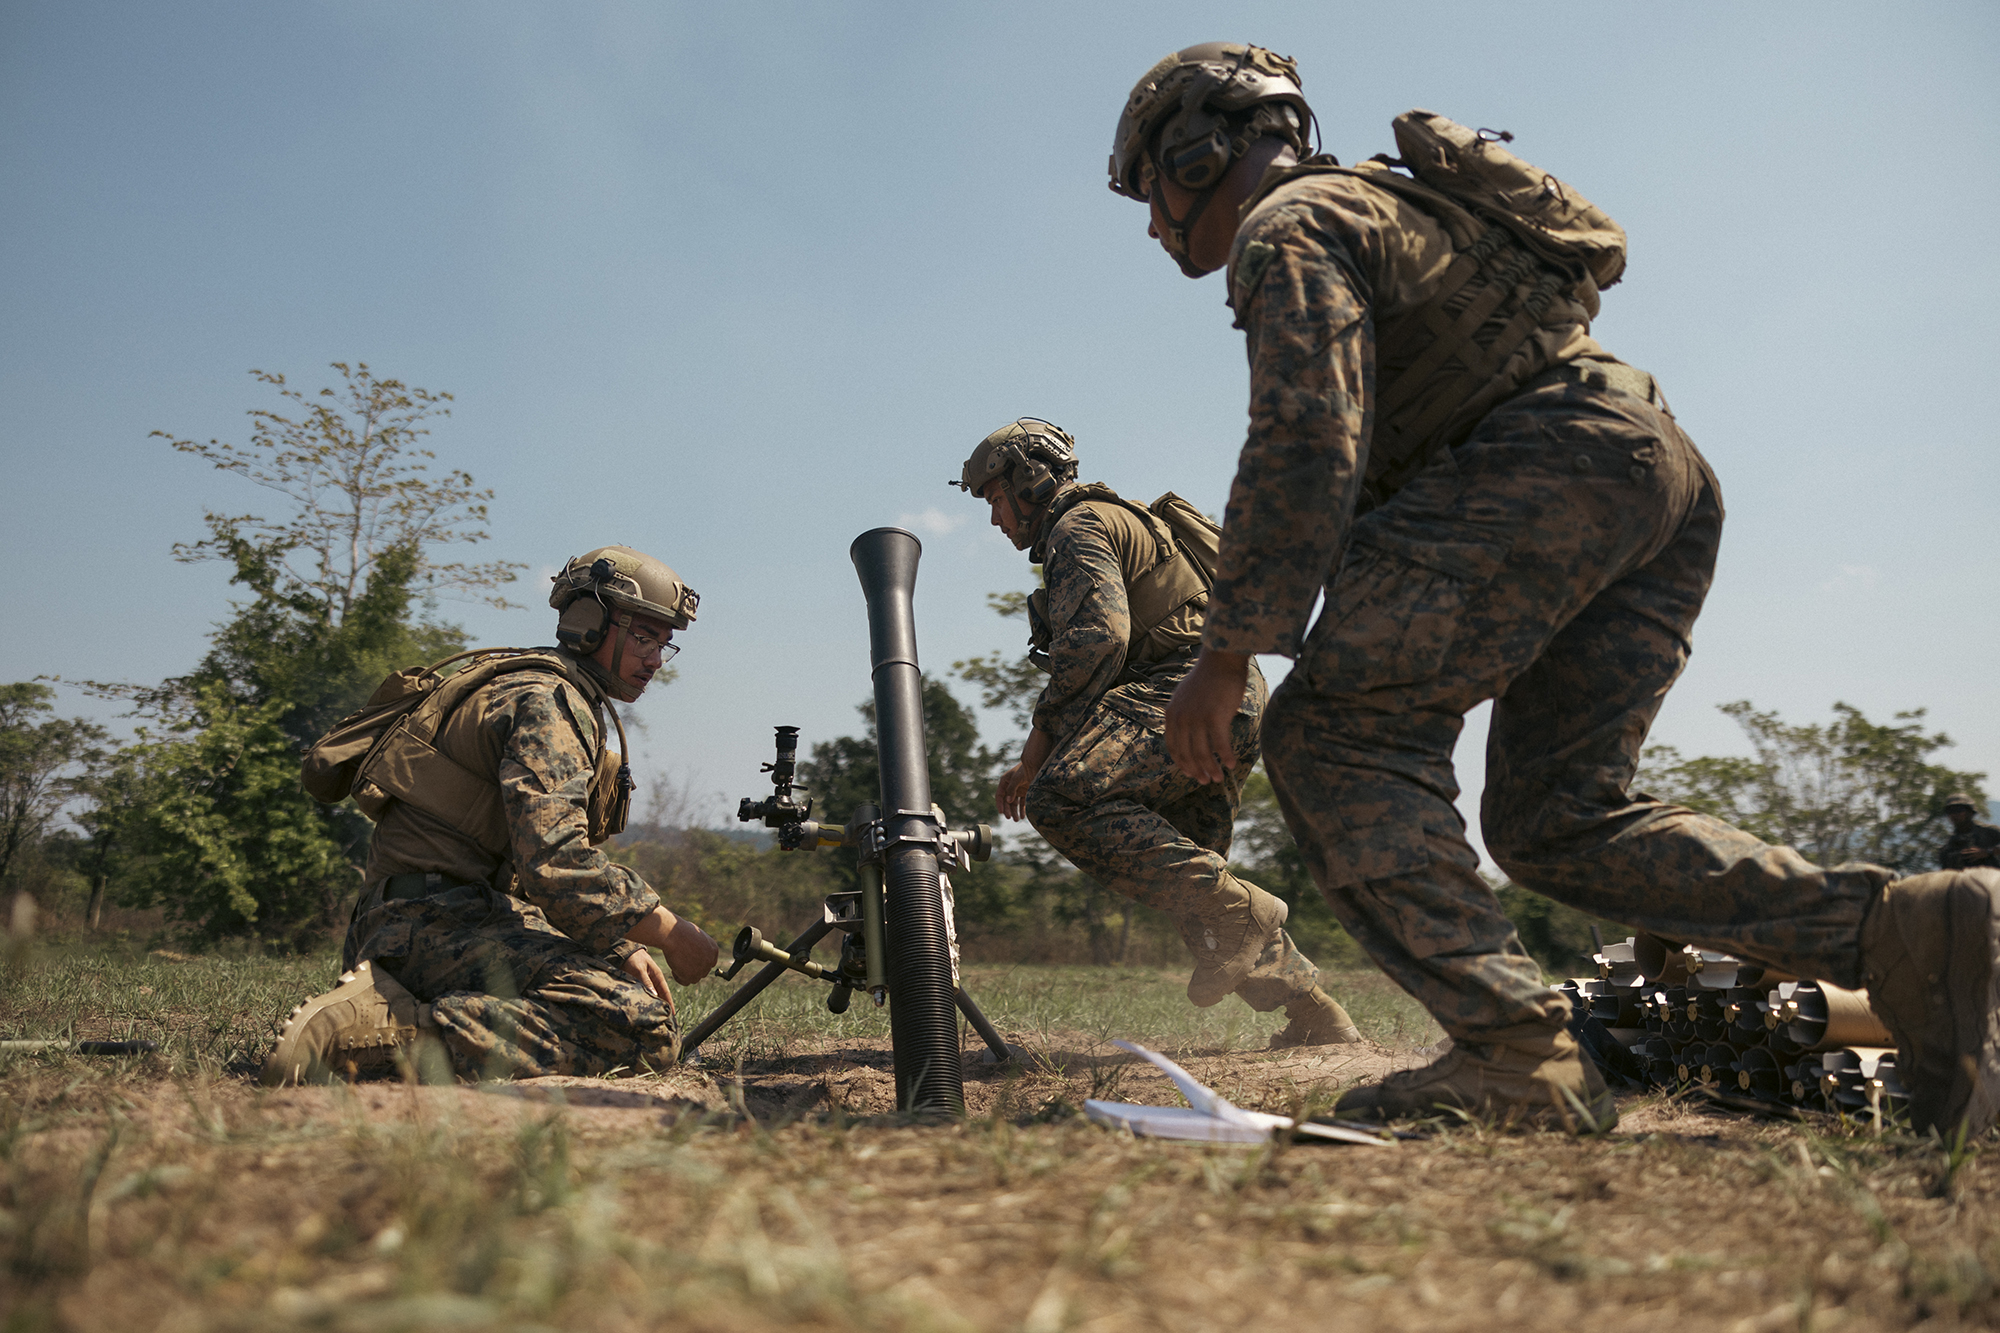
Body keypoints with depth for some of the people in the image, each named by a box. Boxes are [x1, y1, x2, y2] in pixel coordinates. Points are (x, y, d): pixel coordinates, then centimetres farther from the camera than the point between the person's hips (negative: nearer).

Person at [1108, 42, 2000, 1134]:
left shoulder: (1286, 227, 1)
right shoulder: (1375, 205, 33)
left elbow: (1306, 443, -16)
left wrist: (1227, 654, -16)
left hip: (1563, 459, -10)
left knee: (1332, 731, -10)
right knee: (1554, 819, 9)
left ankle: (1515, 1057, -19)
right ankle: (1910, 929, -3)